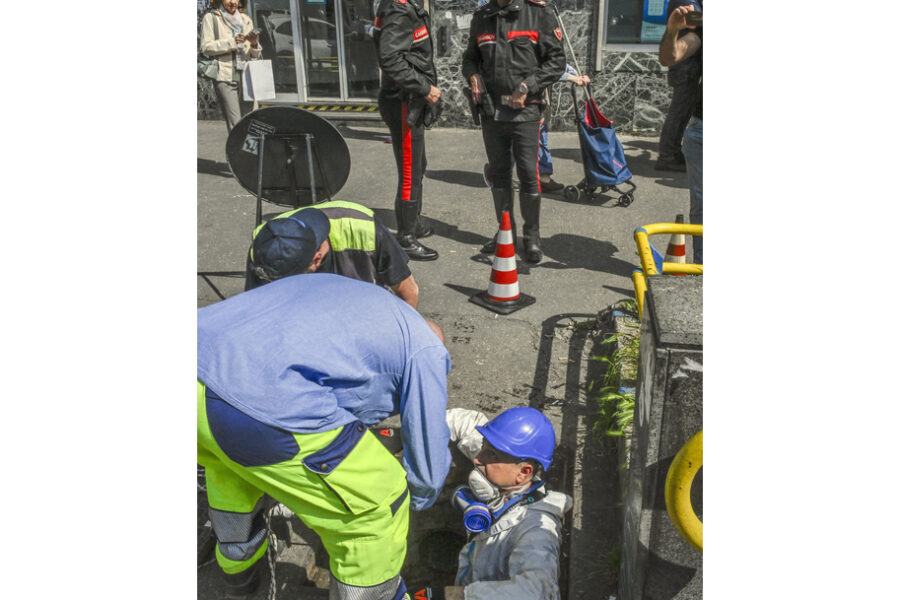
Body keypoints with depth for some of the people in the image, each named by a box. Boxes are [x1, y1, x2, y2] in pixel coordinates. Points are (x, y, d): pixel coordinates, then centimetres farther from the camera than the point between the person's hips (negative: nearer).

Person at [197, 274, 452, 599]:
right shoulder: (426, 350, 13)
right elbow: (429, 453, 21)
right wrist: (419, 499, 45)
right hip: (263, 404, -8)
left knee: (231, 462, 41)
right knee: (377, 507, 14)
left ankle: (238, 570, 62)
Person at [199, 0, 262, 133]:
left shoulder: (246, 20, 23)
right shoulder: (210, 18, 11)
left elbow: (255, 55, 20)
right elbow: (206, 47, -1)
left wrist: (254, 43, -3)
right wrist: (232, 42, -11)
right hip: (225, 77, -4)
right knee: (236, 126, -15)